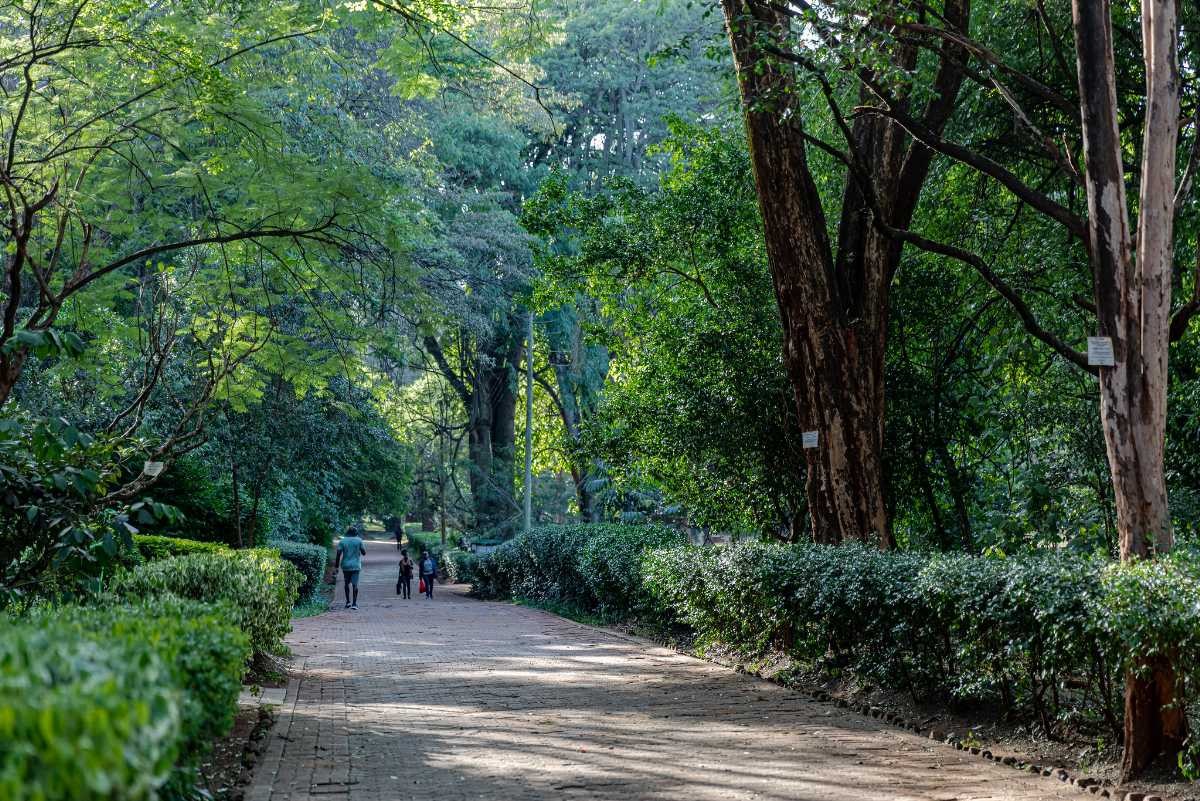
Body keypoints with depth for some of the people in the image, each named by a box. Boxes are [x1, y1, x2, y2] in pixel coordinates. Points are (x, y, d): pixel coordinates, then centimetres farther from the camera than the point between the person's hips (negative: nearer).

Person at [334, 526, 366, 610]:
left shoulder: (342, 541, 0)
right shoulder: (359, 540, -2)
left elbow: (338, 555, -5)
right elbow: (364, 552, 1)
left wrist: (336, 567, -1)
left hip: (345, 566, 1)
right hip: (356, 566, -1)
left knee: (347, 583, 17)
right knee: (355, 584, -2)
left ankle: (348, 601, 16)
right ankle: (354, 603, -9)